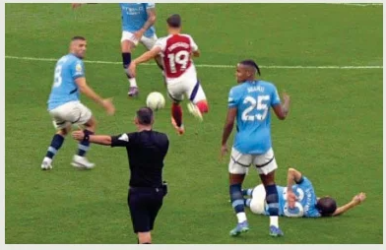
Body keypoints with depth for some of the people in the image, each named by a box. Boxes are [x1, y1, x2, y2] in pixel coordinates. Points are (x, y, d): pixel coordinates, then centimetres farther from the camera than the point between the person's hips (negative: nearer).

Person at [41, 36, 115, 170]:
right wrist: (102, 102, -11)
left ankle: (48, 159, 16)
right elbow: (82, 87, -14)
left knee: (64, 129, 32)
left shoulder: (62, 60, 20)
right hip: (68, 104, -8)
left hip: (53, 105, 8)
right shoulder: (76, 62, -7)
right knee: (91, 124, 14)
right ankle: (80, 157, 9)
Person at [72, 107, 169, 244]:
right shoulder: (163, 139, 0)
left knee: (143, 233, -7)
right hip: (157, 191, 5)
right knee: (146, 230, 21)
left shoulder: (135, 139, -15)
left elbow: (108, 140, -14)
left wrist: (86, 137, -4)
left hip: (139, 192, -5)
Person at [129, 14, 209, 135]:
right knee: (203, 106, -15)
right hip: (188, 78, -1)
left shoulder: (164, 42, -7)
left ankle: (179, 127, 55)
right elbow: (197, 53, 26)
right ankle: (197, 107, -50)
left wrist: (135, 62, -38)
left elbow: (153, 52, -29)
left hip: (173, 83, 1)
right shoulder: (188, 39, 5)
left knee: (176, 103, 34)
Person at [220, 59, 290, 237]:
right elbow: (282, 115, 5)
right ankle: (274, 225, 6)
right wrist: (286, 102, 26)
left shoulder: (236, 91, -9)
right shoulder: (269, 88, 1)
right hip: (264, 144, 3)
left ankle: (242, 221, -5)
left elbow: (230, 122, -11)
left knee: (235, 183, 12)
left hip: (243, 144, -3)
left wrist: (223, 143, 2)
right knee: (270, 184, 14)